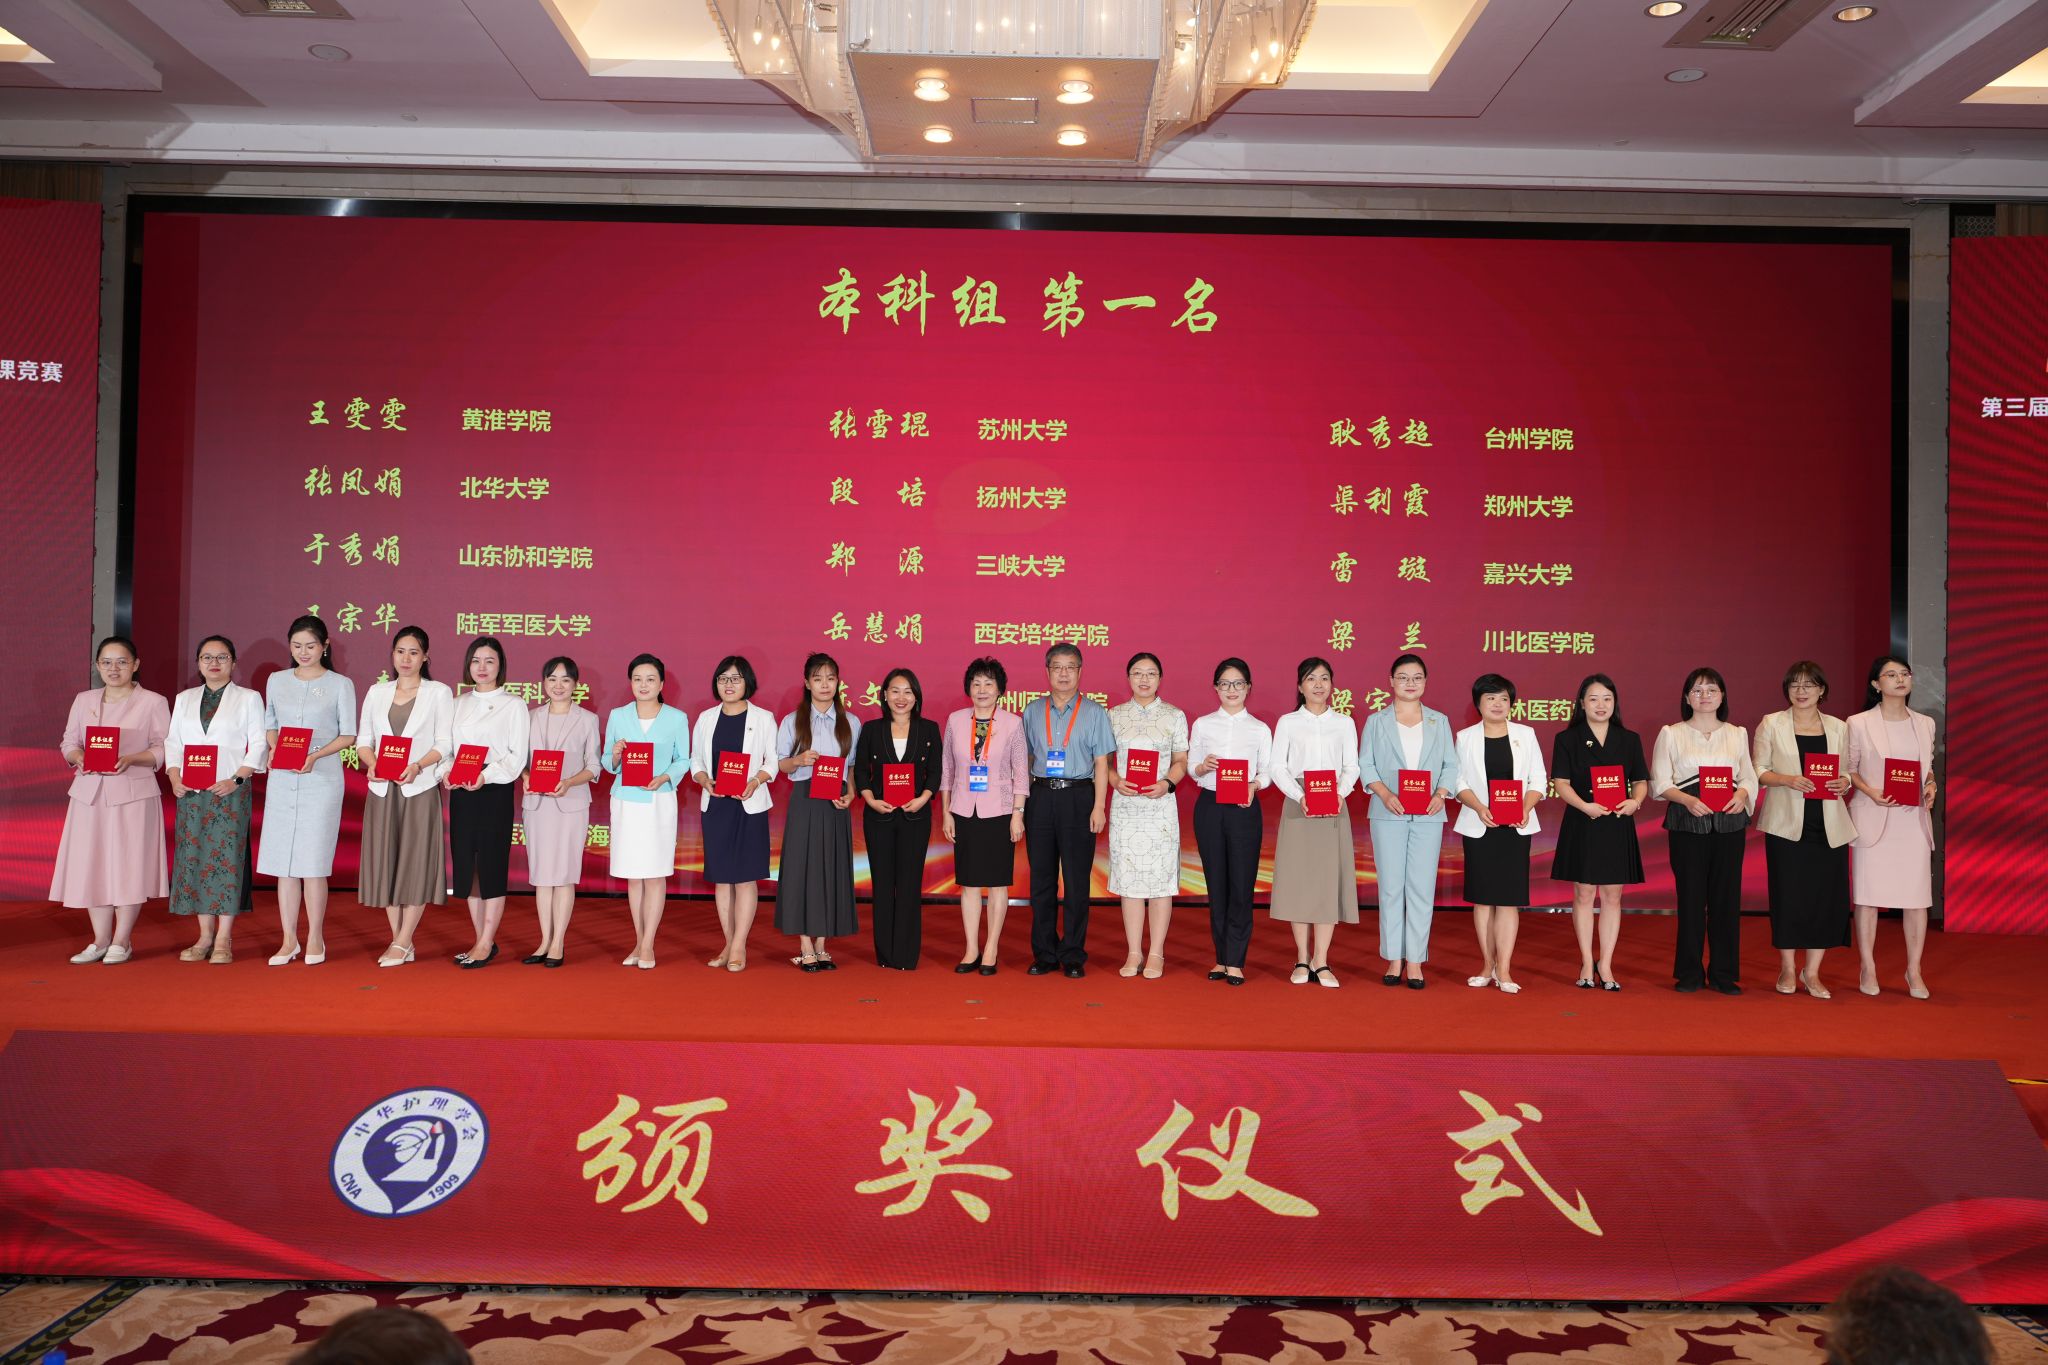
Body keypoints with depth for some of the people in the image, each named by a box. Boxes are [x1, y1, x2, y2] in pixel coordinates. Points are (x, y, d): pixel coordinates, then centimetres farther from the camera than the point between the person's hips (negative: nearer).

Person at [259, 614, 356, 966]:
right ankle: (289, 940, 11)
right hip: (281, 779, 3)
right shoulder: (276, 681, 11)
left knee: (313, 860, -4)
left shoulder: (340, 684, 1)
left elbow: (348, 735, 0)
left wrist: (315, 755, -15)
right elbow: (269, 725, 17)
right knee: (282, 860, 3)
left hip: (321, 778, -3)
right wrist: (273, 747, -4)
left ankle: (315, 939, 8)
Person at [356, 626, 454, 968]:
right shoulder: (377, 692, 14)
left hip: (420, 788, -4)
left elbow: (445, 744, -3)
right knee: (385, 862, 4)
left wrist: (418, 765, -19)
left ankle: (402, 943, 1)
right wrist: (371, 763, -9)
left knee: (416, 861, -4)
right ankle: (400, 942, 12)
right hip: (382, 789, 4)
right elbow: (363, 739, 11)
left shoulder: (439, 693, 3)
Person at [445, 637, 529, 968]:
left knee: (492, 865, -3)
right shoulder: (459, 703, 14)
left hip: (495, 791, -5)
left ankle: (486, 944, 2)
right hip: (461, 792, 5)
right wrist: (446, 771, -9)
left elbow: (517, 754, -6)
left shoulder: (513, 704, 0)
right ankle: (481, 941, 15)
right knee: (466, 864, 6)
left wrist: (487, 775, -20)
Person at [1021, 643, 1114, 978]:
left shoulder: (1094, 713, 3)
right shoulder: (1032, 712, 10)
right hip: (1041, 796, 2)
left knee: (1076, 880, 1)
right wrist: (1020, 803, 6)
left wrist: (1098, 807, -6)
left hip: (1078, 797, -2)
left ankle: (1073, 956, 9)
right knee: (1041, 878, 6)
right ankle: (1044, 954, 14)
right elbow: (1024, 759, 12)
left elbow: (1101, 764, 1)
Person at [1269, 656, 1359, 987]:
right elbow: (1278, 767, 1)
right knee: (1298, 879, -1)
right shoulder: (1287, 722, 6)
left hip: (1334, 808, 1)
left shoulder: (1344, 723, 10)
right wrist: (1300, 797, -15)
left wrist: (1340, 794, -13)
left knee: (1329, 879, -2)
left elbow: (1351, 767, 6)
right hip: (1297, 807, -1)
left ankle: (1321, 961, 2)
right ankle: (1302, 960, 8)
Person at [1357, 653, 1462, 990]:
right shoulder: (1376, 721, 9)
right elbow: (1366, 764, 2)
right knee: (1390, 887, 1)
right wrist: (1385, 794, -14)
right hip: (1388, 814, -1)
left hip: (1428, 815, 1)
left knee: (1422, 888, -1)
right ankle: (1394, 959, 8)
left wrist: (1441, 793, -11)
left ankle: (1415, 961, 5)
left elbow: (1450, 764, 7)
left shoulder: (1439, 721, 13)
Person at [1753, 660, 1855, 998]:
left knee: (1827, 896, 0)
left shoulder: (1838, 728, 11)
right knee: (1788, 895, 0)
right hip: (1787, 824, -2)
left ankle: (1812, 972, 12)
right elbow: (1758, 770, 1)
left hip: (1829, 826, 2)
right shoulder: (1771, 724, 3)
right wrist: (1787, 780, -17)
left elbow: (1847, 771, 14)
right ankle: (1787, 969, 15)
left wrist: (1844, 782, -8)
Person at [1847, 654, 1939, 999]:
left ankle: (1914, 970, 13)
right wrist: (1871, 792, -13)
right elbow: (1849, 768, 3)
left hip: (1914, 819, 3)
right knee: (1867, 894, 1)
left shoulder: (1925, 724, 10)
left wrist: (1931, 787, -2)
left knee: (1917, 895, 2)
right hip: (1873, 819, -3)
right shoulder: (1859, 723, -1)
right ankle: (1868, 969, 11)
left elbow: (1928, 768, 19)